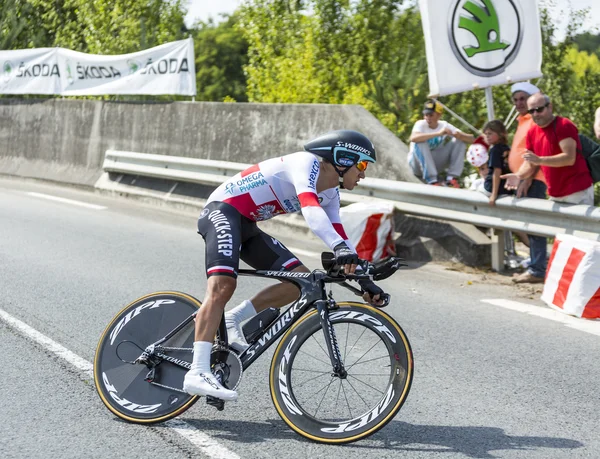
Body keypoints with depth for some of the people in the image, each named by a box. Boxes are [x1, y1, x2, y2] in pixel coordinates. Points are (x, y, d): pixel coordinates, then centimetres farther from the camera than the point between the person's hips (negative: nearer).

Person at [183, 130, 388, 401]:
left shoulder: (330, 195, 10)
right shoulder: (305, 163, -18)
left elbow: (338, 236, 11)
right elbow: (311, 210, -35)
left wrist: (364, 278, 1)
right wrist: (340, 248, -49)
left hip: (247, 226, 9)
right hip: (222, 211, -9)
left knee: (302, 279, -2)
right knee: (222, 285, -28)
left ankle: (233, 320, 4)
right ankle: (197, 373, -36)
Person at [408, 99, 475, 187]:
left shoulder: (445, 126, -3)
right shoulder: (421, 124, -14)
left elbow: (471, 139, -8)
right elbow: (413, 138, -40)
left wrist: (460, 136, -32)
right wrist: (439, 133, -45)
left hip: (435, 165, 4)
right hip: (417, 163, -4)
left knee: (459, 141, -8)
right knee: (421, 142, -33)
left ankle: (452, 177, -19)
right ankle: (432, 180, -36)